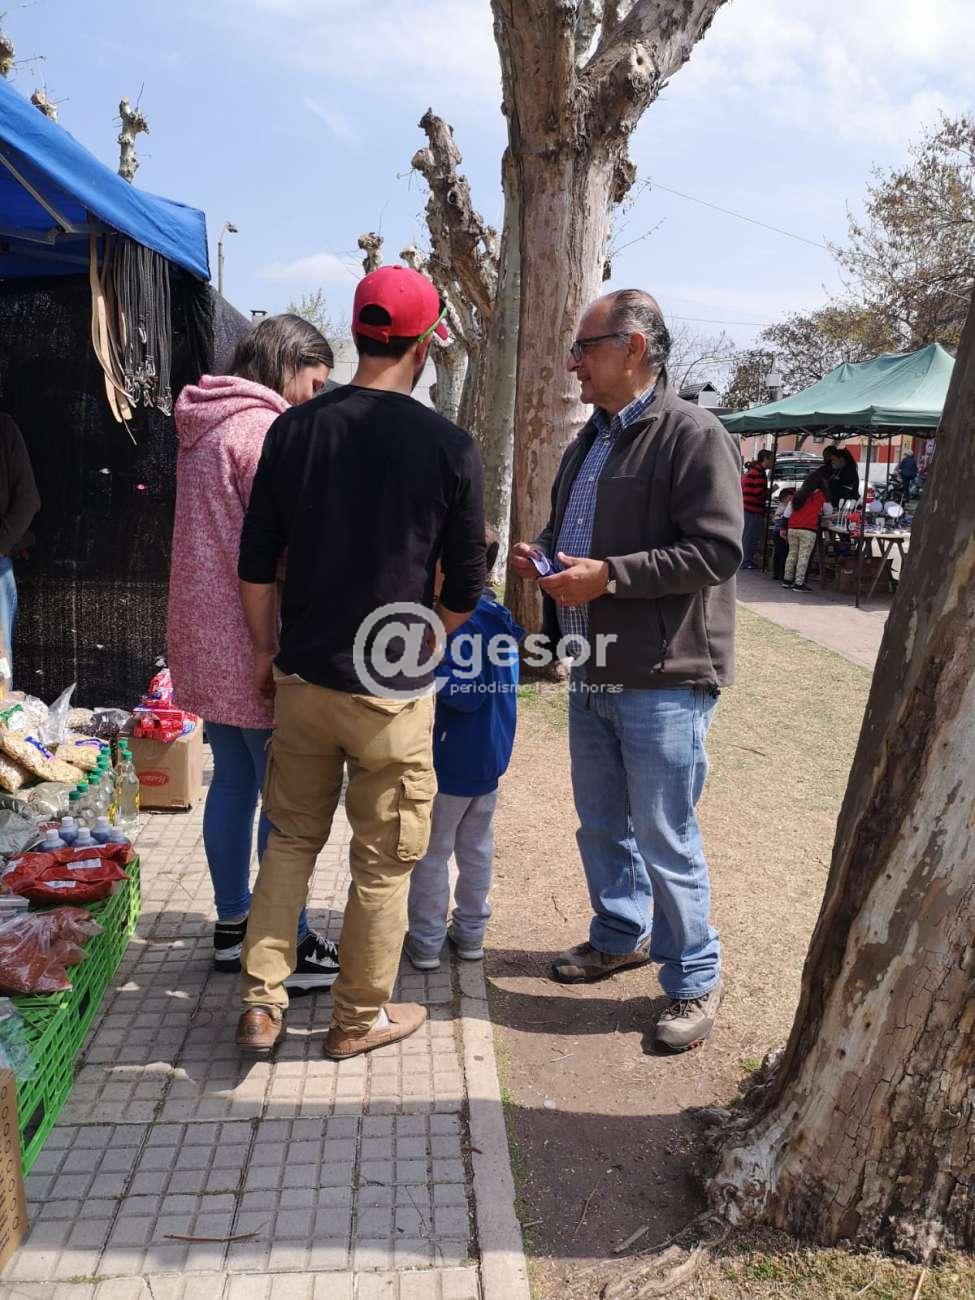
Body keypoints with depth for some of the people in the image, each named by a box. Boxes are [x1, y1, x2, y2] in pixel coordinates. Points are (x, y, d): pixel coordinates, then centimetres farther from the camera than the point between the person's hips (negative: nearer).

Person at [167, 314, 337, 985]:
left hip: (208, 640, 10)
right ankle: (290, 945, 11)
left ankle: (233, 923, 28)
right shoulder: (266, 429, -15)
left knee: (232, 781, 16)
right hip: (257, 645, -10)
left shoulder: (203, 426, 16)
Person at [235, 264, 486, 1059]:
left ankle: (262, 1003, 25)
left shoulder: (294, 429, -1)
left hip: (303, 677, 4)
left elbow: (256, 564, 2)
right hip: (393, 689, -3)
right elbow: (465, 591, -4)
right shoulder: (450, 447, -10)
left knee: (291, 840, 20)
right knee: (384, 860, 12)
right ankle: (358, 1018, 27)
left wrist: (268, 651, 16)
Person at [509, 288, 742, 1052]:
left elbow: (718, 550, -19)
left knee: (666, 838, 1)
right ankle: (621, 936, 40)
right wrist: (544, 559, 4)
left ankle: (695, 980, 20)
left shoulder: (694, 437, -11)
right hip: (593, 674, 8)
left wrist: (609, 575, -23)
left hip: (664, 680, -8)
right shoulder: (590, 443, 16)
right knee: (601, 824, 19)